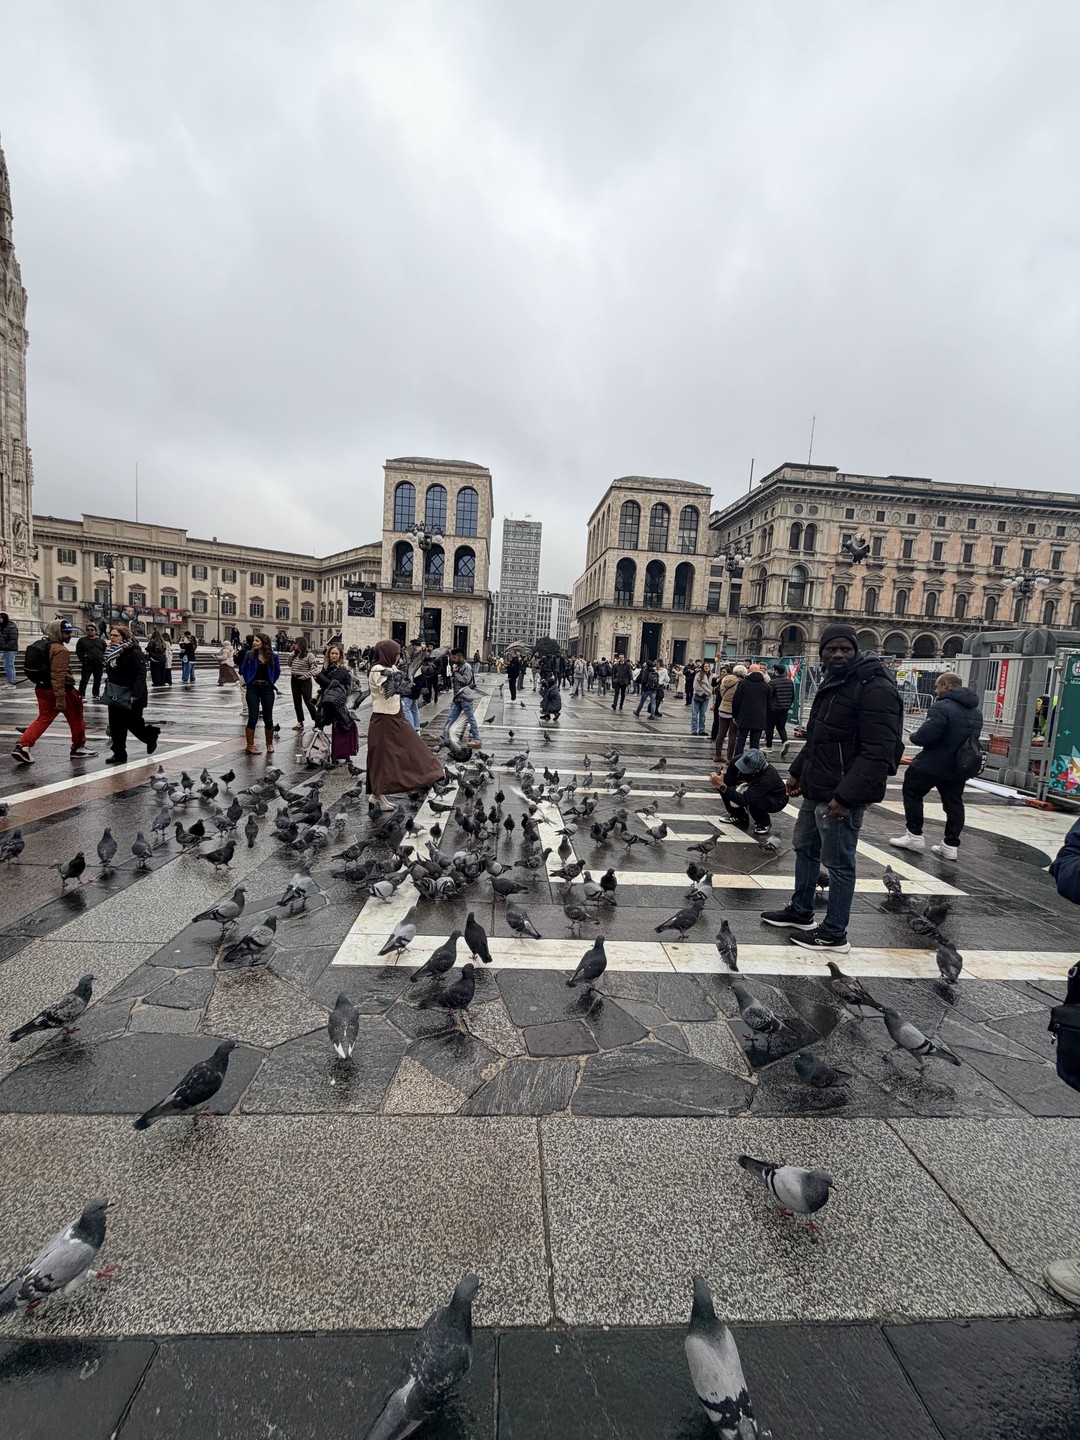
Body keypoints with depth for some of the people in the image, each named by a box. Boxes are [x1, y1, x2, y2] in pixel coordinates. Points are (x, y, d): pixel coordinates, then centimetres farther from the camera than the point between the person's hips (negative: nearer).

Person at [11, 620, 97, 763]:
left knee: (43, 719, 12)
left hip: (41, 689, 9)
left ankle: (23, 745, -2)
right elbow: (58, 675, -25)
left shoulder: (41, 645, 13)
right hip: (62, 690, -8)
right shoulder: (60, 650, -18)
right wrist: (60, 697, -27)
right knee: (76, 719, 9)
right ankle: (78, 748, 19)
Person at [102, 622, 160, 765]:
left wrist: (135, 694, -26)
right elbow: (110, 673, 19)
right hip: (115, 696, 8)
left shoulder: (134, 652, -16)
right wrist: (108, 689, 15)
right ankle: (119, 754, 16)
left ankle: (151, 737, 31)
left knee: (134, 724, 2)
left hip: (130, 697, -7)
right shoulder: (111, 651, 9)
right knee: (116, 726, 8)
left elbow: (141, 675, -21)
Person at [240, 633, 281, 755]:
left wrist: (272, 682, 8)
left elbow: (277, 671, 15)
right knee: (253, 717, -4)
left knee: (268, 718, 7)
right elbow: (243, 670, 9)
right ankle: (250, 746, 2)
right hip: (253, 688, -1)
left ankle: (269, 744, 23)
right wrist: (247, 681, 3)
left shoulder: (273, 657, 0)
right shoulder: (250, 655, -2)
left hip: (267, 689, 1)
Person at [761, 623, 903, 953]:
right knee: (805, 848, 21)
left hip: (841, 796, -10)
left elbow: (878, 753, -24)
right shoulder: (832, 684, 14)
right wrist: (797, 771, 21)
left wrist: (846, 795, -28)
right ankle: (800, 912, 38)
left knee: (838, 863, 2)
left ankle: (834, 934, 17)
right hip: (816, 790, 10)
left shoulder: (876, 689, -17)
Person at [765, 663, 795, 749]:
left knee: (769, 727, 8)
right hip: (785, 709, 6)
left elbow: (768, 696, -15)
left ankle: (768, 746, 14)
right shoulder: (790, 681, 6)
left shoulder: (772, 682, -15)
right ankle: (785, 741, -6)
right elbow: (793, 696, 12)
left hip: (773, 709, -6)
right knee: (781, 726, 17)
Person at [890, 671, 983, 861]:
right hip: (959, 767, 8)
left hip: (933, 764, -8)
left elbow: (924, 736, -26)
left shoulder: (943, 707, -20)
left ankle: (915, 835, 12)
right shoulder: (976, 711, 11)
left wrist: (914, 736, -5)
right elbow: (972, 738, 20)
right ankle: (951, 845, 17)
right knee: (954, 804, 13)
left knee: (912, 793, 9)